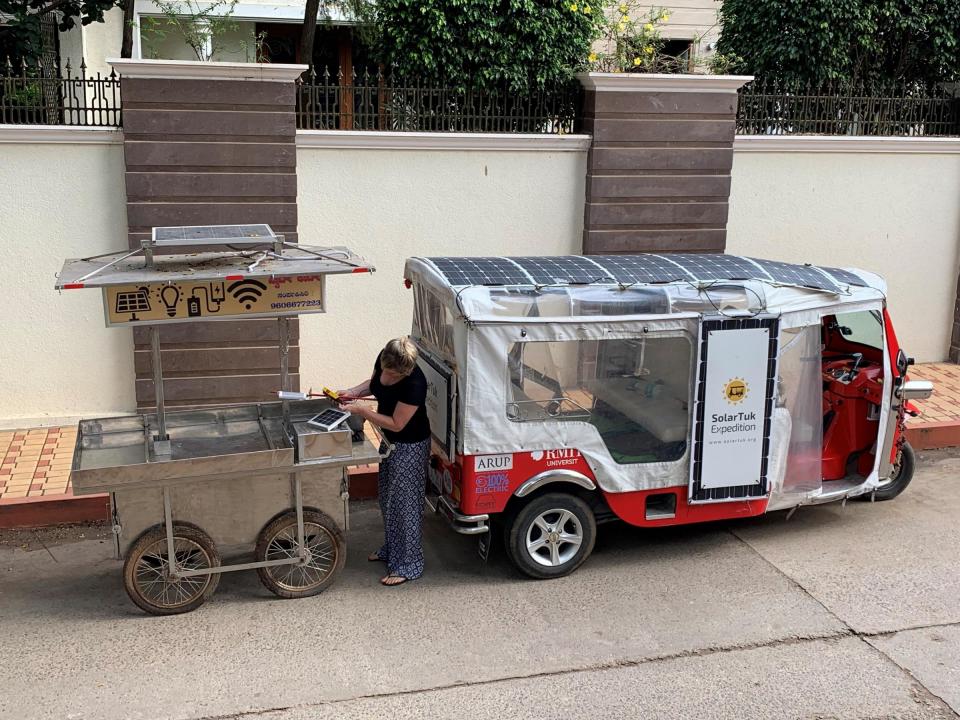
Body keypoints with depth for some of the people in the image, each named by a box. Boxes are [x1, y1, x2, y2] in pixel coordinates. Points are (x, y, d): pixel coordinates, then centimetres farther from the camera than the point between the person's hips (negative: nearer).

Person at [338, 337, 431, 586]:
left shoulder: (414, 385, -35)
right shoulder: (383, 359, -13)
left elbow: (396, 424, -26)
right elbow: (374, 383, 9)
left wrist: (361, 410, -24)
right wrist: (355, 391, -9)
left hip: (410, 446, -9)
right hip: (390, 441, 9)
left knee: (404, 503, 2)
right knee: (387, 496, 22)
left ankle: (408, 565, 16)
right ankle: (391, 549, 41)